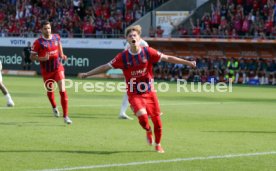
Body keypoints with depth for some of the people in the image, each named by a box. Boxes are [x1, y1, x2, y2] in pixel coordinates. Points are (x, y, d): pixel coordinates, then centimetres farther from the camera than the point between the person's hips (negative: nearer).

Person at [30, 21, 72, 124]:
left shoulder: (56, 37, -1)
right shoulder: (38, 42, -14)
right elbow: (32, 57, -9)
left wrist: (62, 55, 9)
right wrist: (42, 58, -26)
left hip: (58, 68, 1)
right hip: (46, 71, -1)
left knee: (63, 91, -12)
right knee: (50, 91, 15)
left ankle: (65, 116, -7)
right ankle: (54, 107, 49)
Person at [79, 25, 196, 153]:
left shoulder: (148, 52, -5)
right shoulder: (123, 57, -5)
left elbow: (168, 58, -1)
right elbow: (106, 67, 3)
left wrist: (188, 63, -4)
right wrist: (87, 74, 4)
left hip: (149, 92, 1)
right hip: (134, 94, -1)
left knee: (157, 121, 0)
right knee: (142, 115, -25)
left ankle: (158, 145, 27)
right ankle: (148, 131, 11)